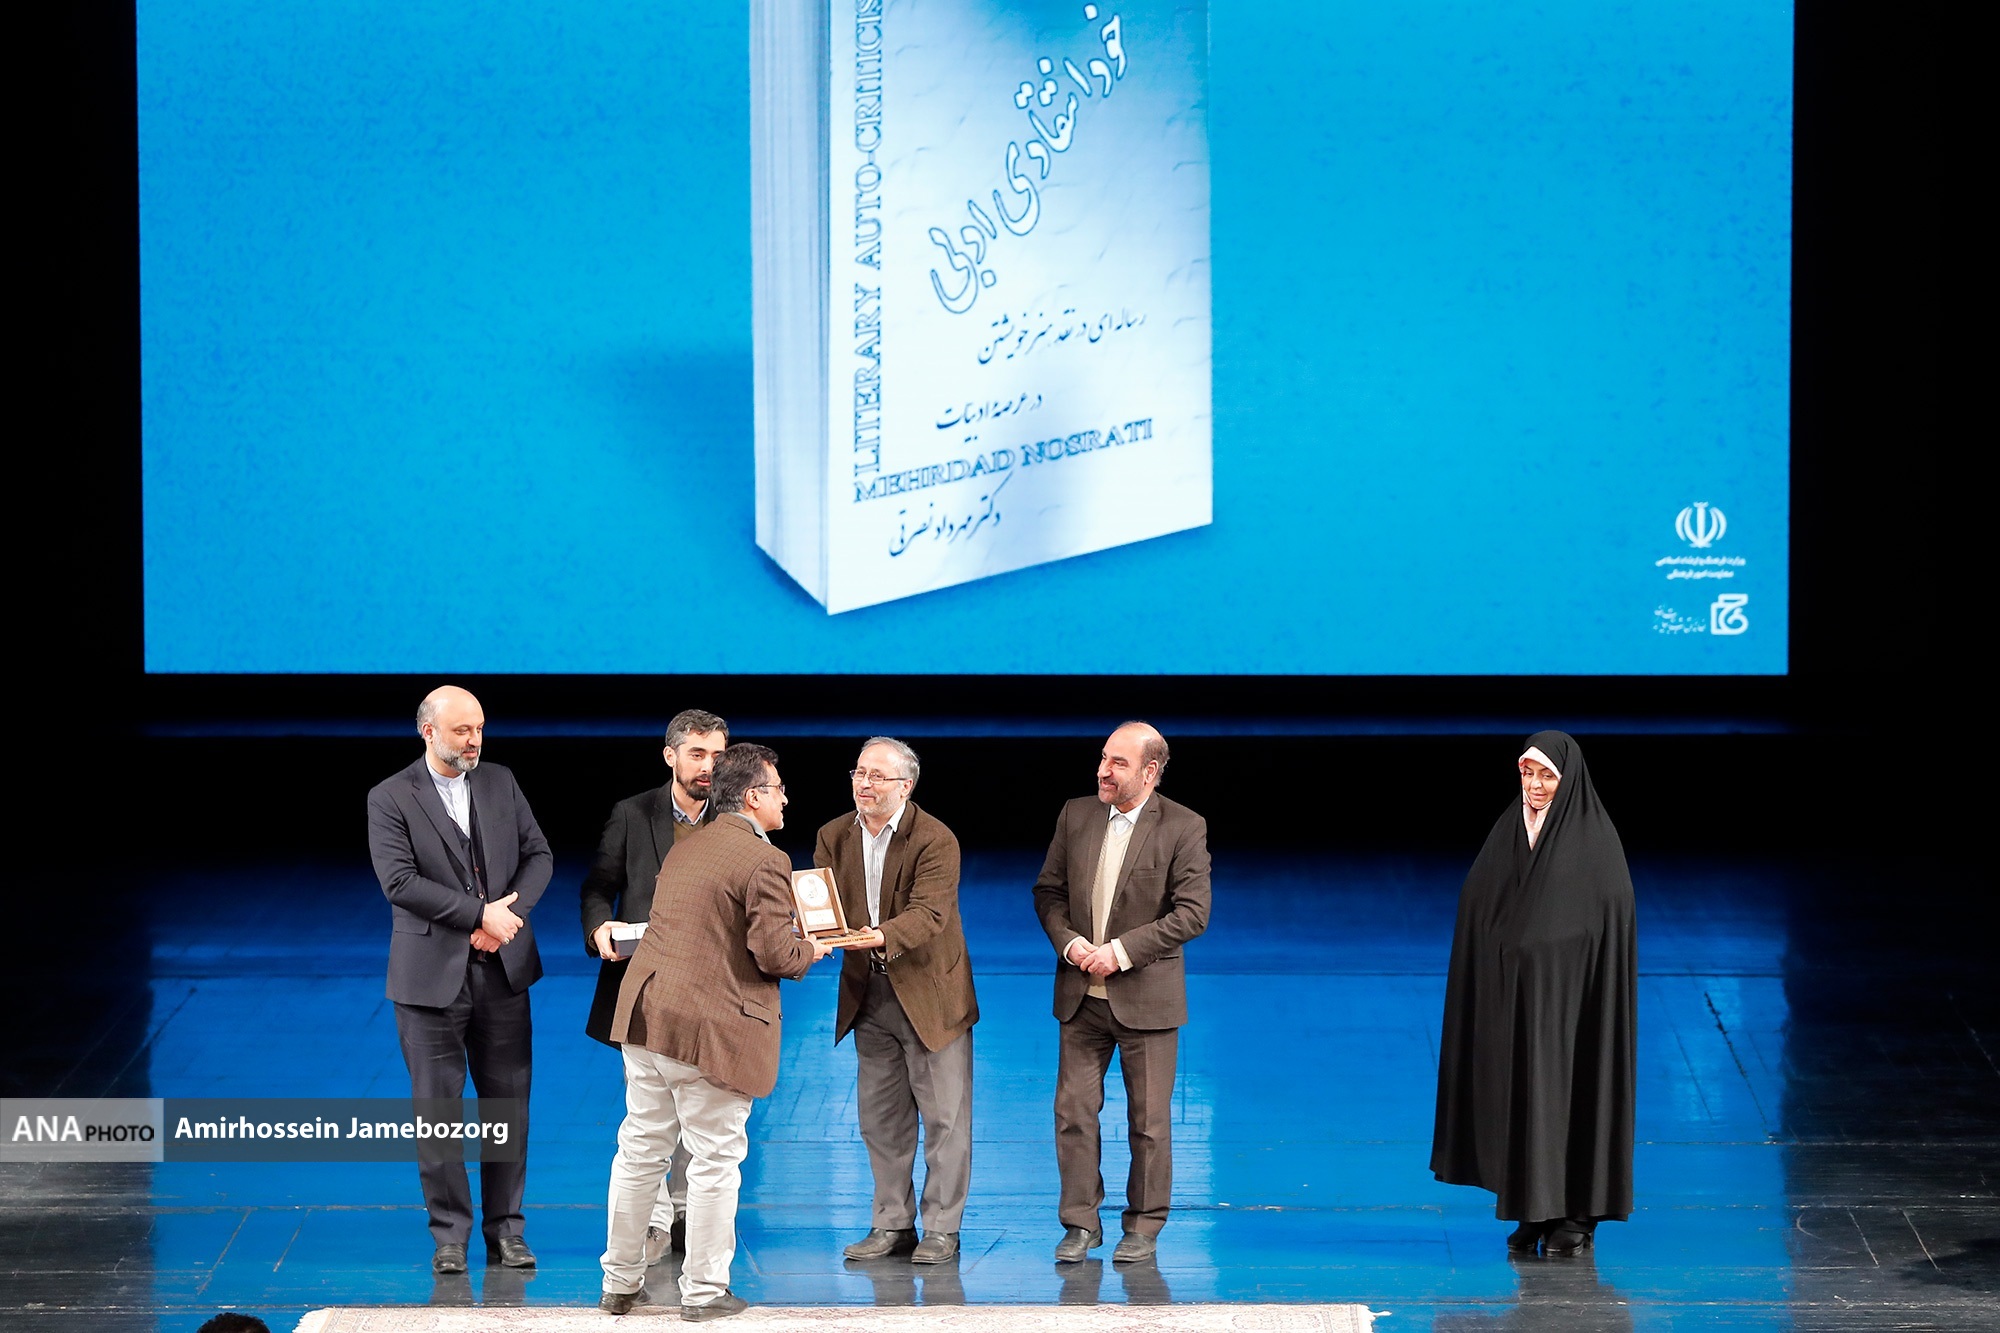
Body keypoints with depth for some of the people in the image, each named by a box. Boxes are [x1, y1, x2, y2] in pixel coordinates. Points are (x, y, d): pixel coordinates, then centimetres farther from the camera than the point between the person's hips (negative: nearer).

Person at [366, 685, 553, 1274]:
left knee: (509, 1102, 5)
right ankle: (450, 1235, 8)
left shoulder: (500, 783, 8)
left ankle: (505, 1229, 13)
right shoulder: (391, 799, -6)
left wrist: (510, 914, -11)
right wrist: (481, 913, -18)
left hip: (502, 967, 4)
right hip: (432, 975, -4)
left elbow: (538, 855, 7)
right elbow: (399, 882, -16)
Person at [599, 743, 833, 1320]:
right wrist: (810, 951, 4)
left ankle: (620, 1282, 21)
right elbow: (774, 953, -17)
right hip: (713, 1029, -8)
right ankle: (704, 1290, 10)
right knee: (715, 1159, 4)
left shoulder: (684, 848, 13)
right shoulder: (765, 861, -12)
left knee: (640, 1149, 14)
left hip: (646, 1012, 8)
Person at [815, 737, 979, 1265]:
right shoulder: (834, 836, 2)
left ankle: (942, 1227, 10)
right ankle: (892, 1224, 21)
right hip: (869, 996, 5)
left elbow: (930, 913, -27)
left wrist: (883, 936, -44)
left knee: (944, 1114, 1)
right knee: (880, 1117, 11)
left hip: (930, 993, -5)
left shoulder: (935, 840, -15)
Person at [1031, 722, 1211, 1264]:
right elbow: (1048, 891, 10)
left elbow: (1192, 913, -13)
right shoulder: (1076, 816, 5)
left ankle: (1144, 1226, 15)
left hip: (1145, 996, -4)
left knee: (1149, 1119, 4)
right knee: (1073, 1111, 3)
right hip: (1081, 995, 4)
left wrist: (1121, 951, -18)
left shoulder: (1184, 828, -8)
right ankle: (1081, 1223, 11)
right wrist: (1068, 942, -10)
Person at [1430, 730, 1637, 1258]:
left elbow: (1610, 923, -9)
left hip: (1570, 995, -5)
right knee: (1519, 1090, 5)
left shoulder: (1596, 839, -6)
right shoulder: (1508, 834, 8)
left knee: (1566, 1088, -3)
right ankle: (1534, 1213, 12)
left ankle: (1575, 1215, 4)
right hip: (1512, 992, 5)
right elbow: (1479, 913, 10)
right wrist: (1493, 988, 3)